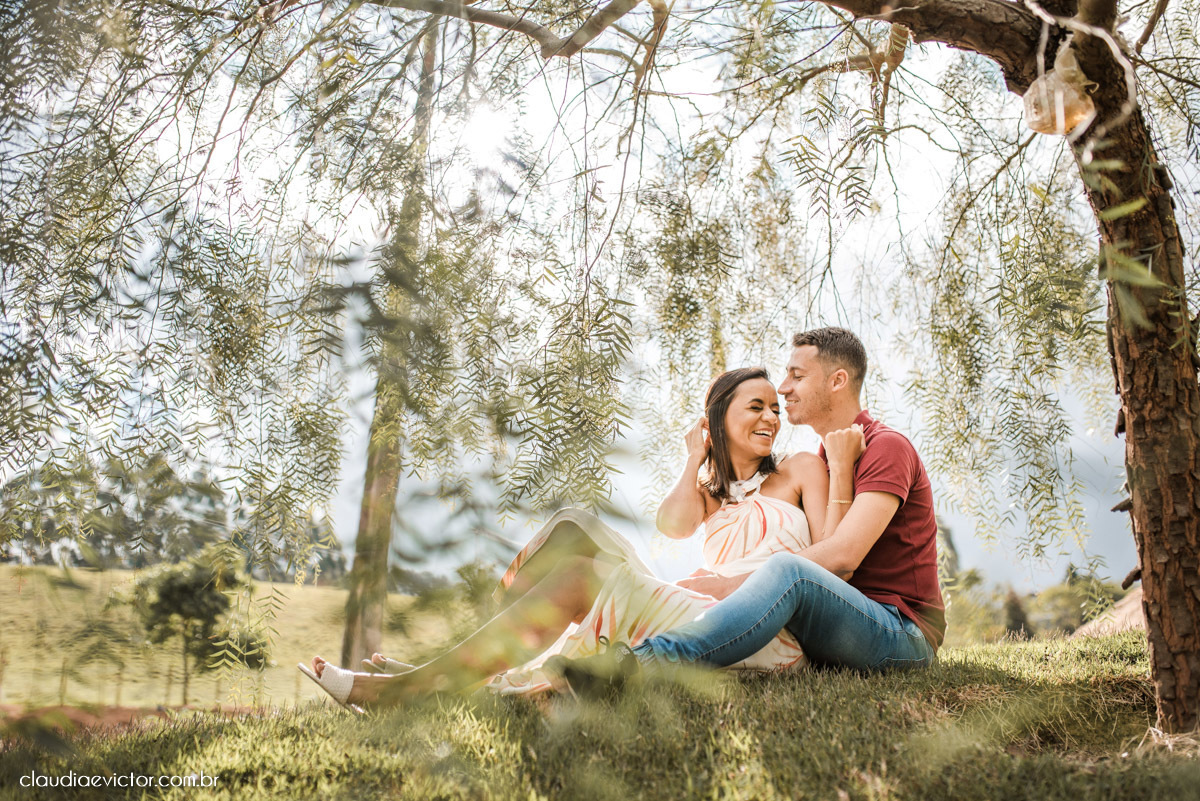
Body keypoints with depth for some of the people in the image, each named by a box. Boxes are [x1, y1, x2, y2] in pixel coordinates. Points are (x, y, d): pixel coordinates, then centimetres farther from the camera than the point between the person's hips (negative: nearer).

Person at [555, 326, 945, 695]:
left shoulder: (887, 447, -10)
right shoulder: (822, 458, 19)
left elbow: (841, 558, -24)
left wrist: (726, 584, -27)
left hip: (905, 633, -8)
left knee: (789, 571, -37)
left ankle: (645, 660, -48)